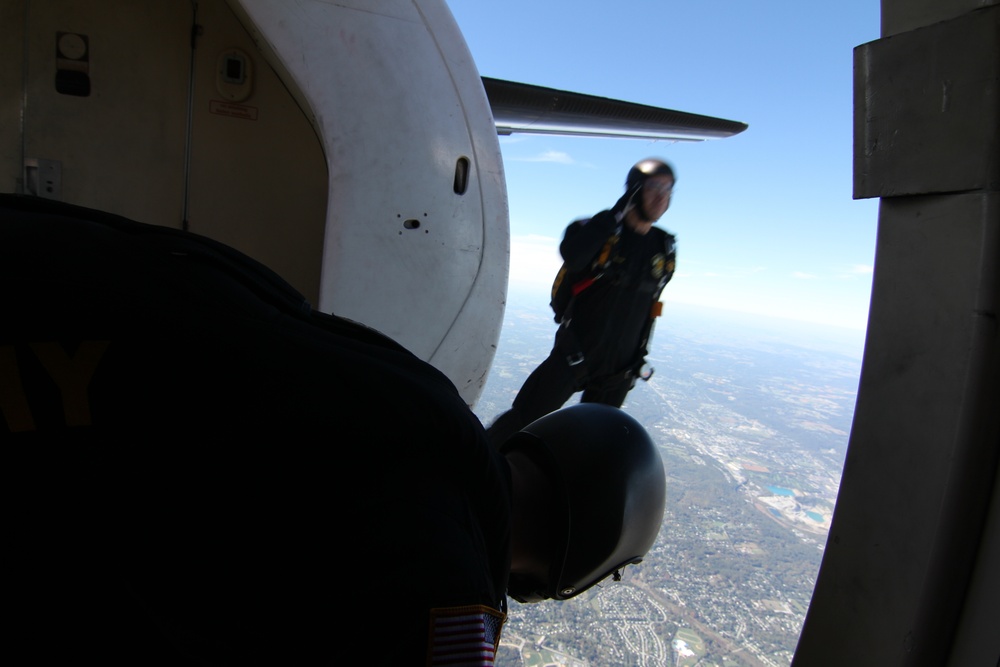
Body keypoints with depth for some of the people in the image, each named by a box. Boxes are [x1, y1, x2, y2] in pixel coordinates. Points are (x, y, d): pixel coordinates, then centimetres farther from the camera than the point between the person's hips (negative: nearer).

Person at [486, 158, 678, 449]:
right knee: (523, 420, -3)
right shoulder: (599, 230, -12)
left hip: (618, 370, 5)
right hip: (572, 356, -4)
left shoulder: (665, 249, 3)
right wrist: (616, 213, -29)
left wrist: (639, 356, 17)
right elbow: (571, 256, -36)